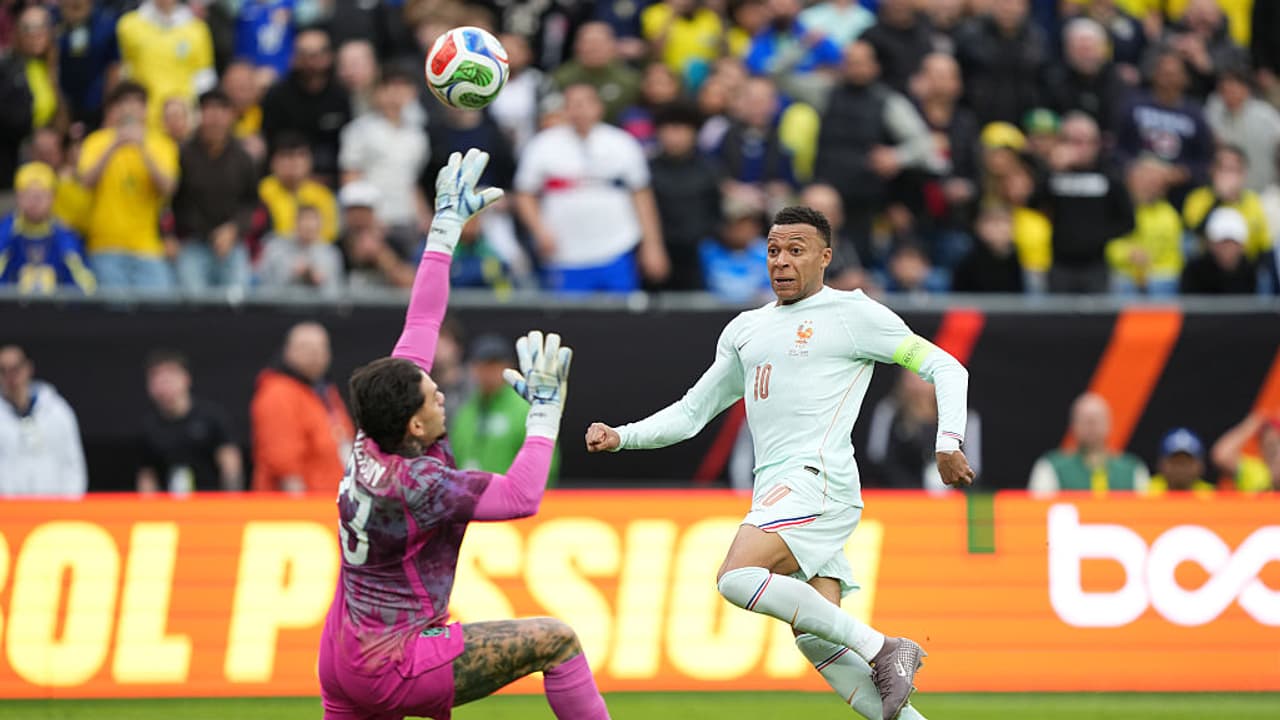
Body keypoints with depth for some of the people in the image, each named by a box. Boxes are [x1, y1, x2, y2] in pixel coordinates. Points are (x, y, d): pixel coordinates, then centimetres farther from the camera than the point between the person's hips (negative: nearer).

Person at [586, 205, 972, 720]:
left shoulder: (851, 313, 3)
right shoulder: (745, 330, 23)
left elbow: (944, 367, 4)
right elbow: (691, 412, 28)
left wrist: (948, 443, -9)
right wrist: (621, 437, 14)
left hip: (818, 477, -7)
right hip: (775, 493, 7)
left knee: (737, 578, -27)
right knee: (816, 641, -5)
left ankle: (882, 649, -22)